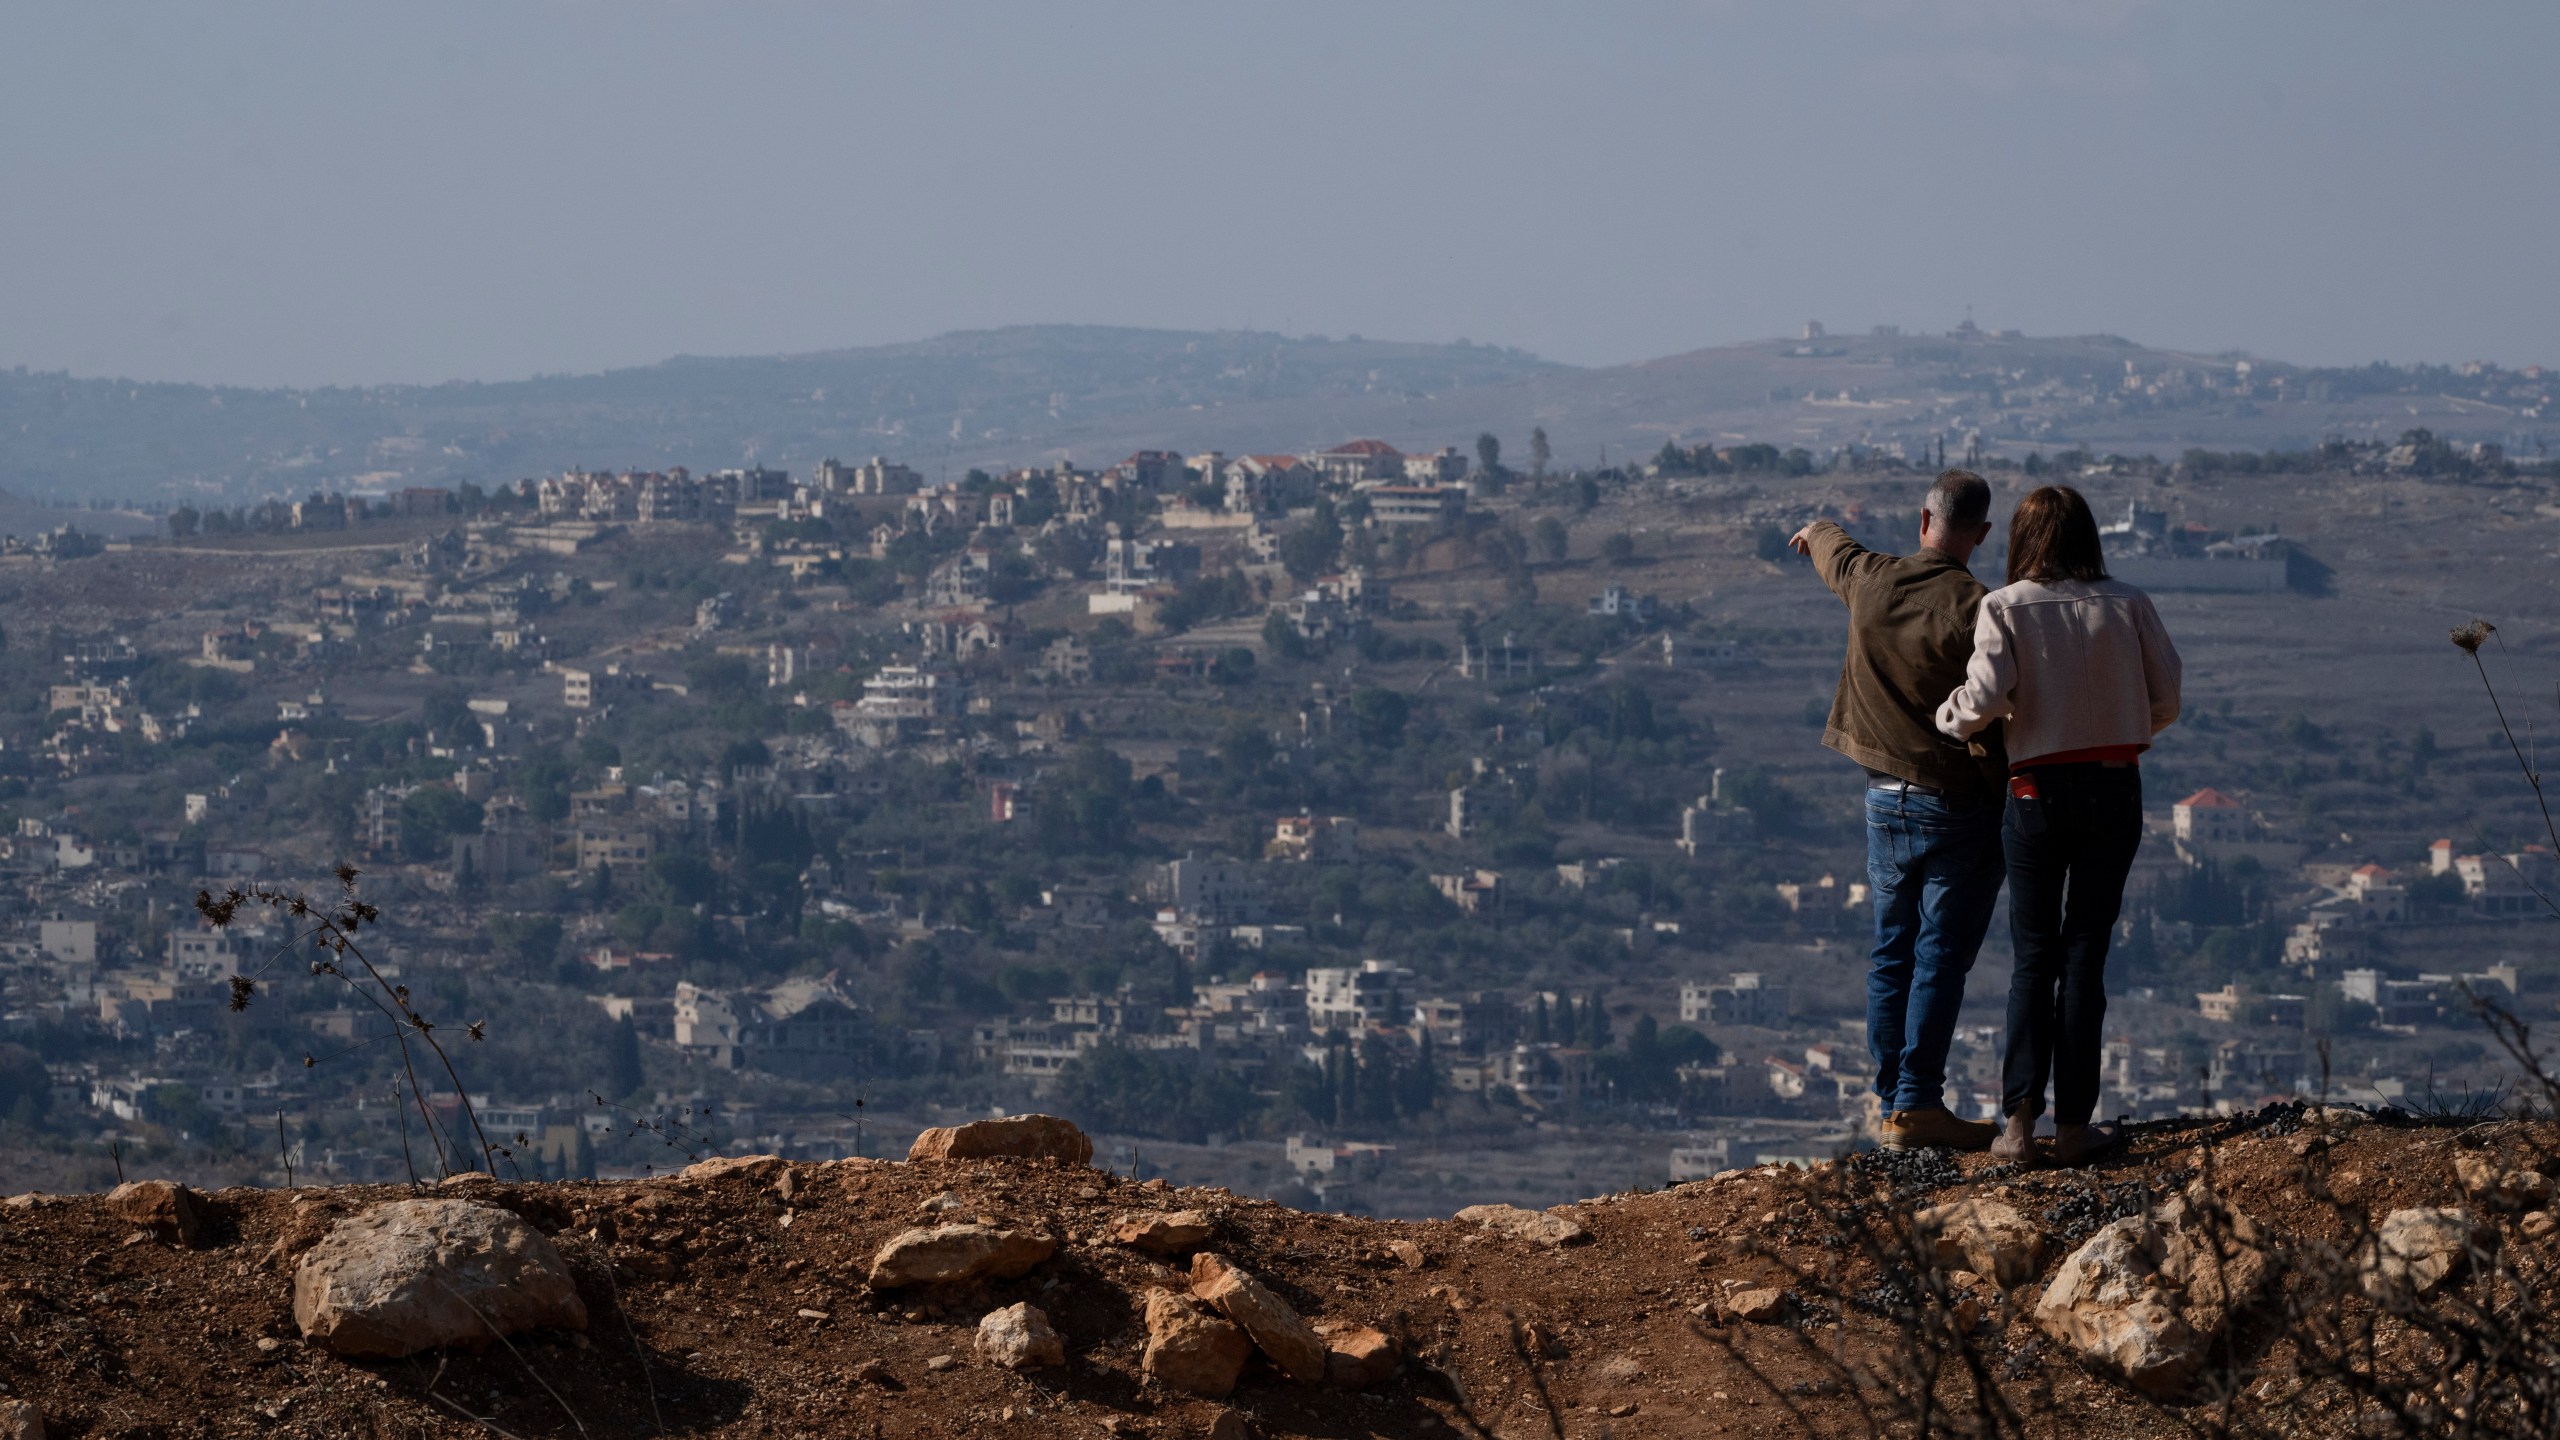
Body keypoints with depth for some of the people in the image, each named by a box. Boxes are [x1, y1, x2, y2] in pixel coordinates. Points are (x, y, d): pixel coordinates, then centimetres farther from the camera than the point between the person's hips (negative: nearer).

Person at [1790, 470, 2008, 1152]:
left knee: (1892, 952, 14)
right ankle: (1916, 1104, -7)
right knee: (1941, 957, -3)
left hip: (1885, 798, 6)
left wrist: (1818, 532, 49)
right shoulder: (1974, 609, -18)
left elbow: (1837, 550, 26)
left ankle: (1890, 1095, 20)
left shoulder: (1870, 580, -1)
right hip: (1959, 806, -6)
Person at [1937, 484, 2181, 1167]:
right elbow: (2165, 698, 1)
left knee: (2033, 957, 7)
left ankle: (2020, 1122, -2)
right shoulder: (2128, 606, -1)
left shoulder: (2005, 607, -7)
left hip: (2038, 794, -1)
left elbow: (1986, 696, -17)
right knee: (2085, 955, 6)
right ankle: (2074, 1124, 5)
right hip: (2115, 790, 1)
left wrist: (1947, 717, 3)